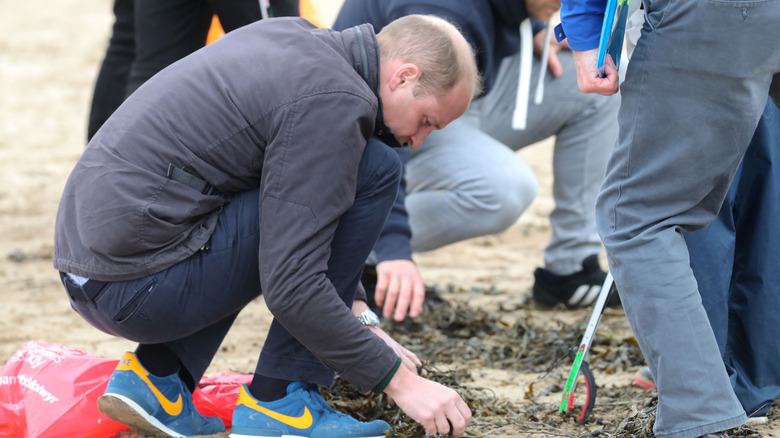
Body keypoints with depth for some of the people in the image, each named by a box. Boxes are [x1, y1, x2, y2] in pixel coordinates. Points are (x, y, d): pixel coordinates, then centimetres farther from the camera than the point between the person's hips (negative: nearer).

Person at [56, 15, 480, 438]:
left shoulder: (292, 37, 14)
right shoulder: (333, 102, -14)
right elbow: (291, 287, -18)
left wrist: (356, 316, 22)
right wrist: (399, 381, -11)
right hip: (141, 288, -9)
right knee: (372, 173, -7)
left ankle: (155, 373, 15)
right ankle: (278, 399, -3)